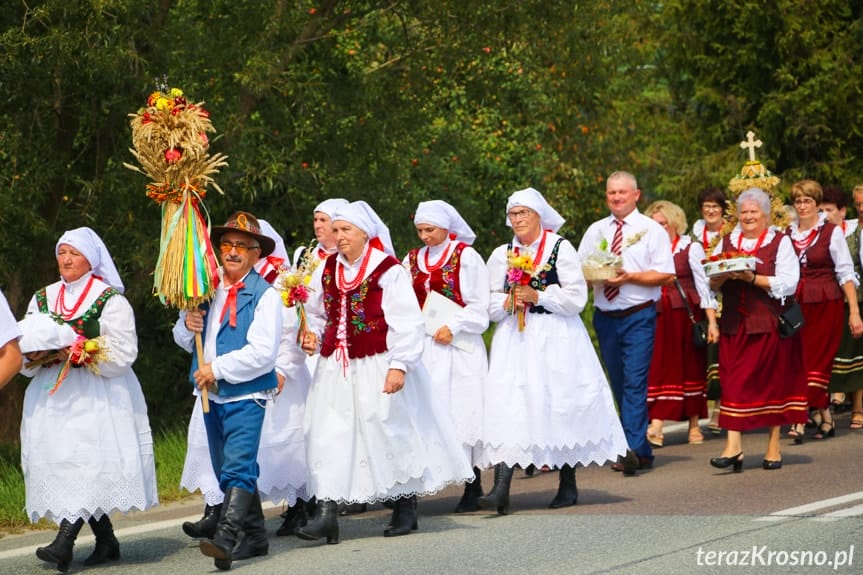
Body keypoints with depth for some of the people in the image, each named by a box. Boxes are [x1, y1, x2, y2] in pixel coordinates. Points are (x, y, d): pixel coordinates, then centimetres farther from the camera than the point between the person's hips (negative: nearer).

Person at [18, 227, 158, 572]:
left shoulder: (110, 301, -2)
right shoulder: (42, 299, 15)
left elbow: (122, 354, -10)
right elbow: (22, 348, 14)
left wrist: (75, 354, -17)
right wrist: (40, 354, -9)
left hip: (97, 397, -6)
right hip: (53, 397, 6)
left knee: (86, 462, -18)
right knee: (58, 461, 1)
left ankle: (65, 539, -25)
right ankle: (106, 541, 10)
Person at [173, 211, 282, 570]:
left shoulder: (264, 296, -10)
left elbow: (263, 352, -18)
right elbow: (183, 340, 16)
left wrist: (217, 368, -17)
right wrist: (187, 325, -7)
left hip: (246, 395, -7)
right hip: (212, 395, 8)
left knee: (237, 468, -18)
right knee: (227, 472, 14)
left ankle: (225, 540, -28)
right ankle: (256, 537, 26)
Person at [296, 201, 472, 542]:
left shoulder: (389, 271, -10)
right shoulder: (327, 270, 9)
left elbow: (407, 324, -13)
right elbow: (315, 314, 22)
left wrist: (398, 365, -19)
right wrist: (312, 336, 2)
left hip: (377, 369, -5)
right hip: (336, 369, 6)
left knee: (391, 431, 5)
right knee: (329, 436, -3)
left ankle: (405, 508, 20)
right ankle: (327, 512, -5)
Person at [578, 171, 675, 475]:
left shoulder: (652, 230, 0)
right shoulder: (596, 231, 15)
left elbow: (665, 274, -7)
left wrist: (629, 277, -18)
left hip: (638, 316, -5)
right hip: (605, 316, 5)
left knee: (635, 381, -15)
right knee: (618, 384, 8)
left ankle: (633, 449, -21)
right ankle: (642, 451, 16)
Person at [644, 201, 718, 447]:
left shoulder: (690, 248, 1)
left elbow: (704, 285, -1)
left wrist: (712, 321, -7)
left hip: (686, 315, -1)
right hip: (658, 316, 2)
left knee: (691, 368, 5)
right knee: (660, 367, -7)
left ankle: (694, 425, 15)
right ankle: (656, 426, -13)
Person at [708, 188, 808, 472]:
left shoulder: (781, 242, 2)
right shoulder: (727, 242, 13)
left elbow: (787, 284, -9)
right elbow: (712, 283, 9)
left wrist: (753, 278, -20)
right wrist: (725, 275, -13)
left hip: (770, 324, -3)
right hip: (735, 325, 3)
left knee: (773, 381, 2)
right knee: (733, 381, -6)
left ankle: (774, 446, 11)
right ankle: (733, 445, -10)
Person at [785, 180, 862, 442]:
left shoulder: (832, 232, -2)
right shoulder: (787, 234, 8)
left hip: (826, 304, -4)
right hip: (796, 304, 4)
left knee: (815, 361, -6)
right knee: (800, 360, 2)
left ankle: (801, 421, -10)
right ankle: (826, 420, 13)